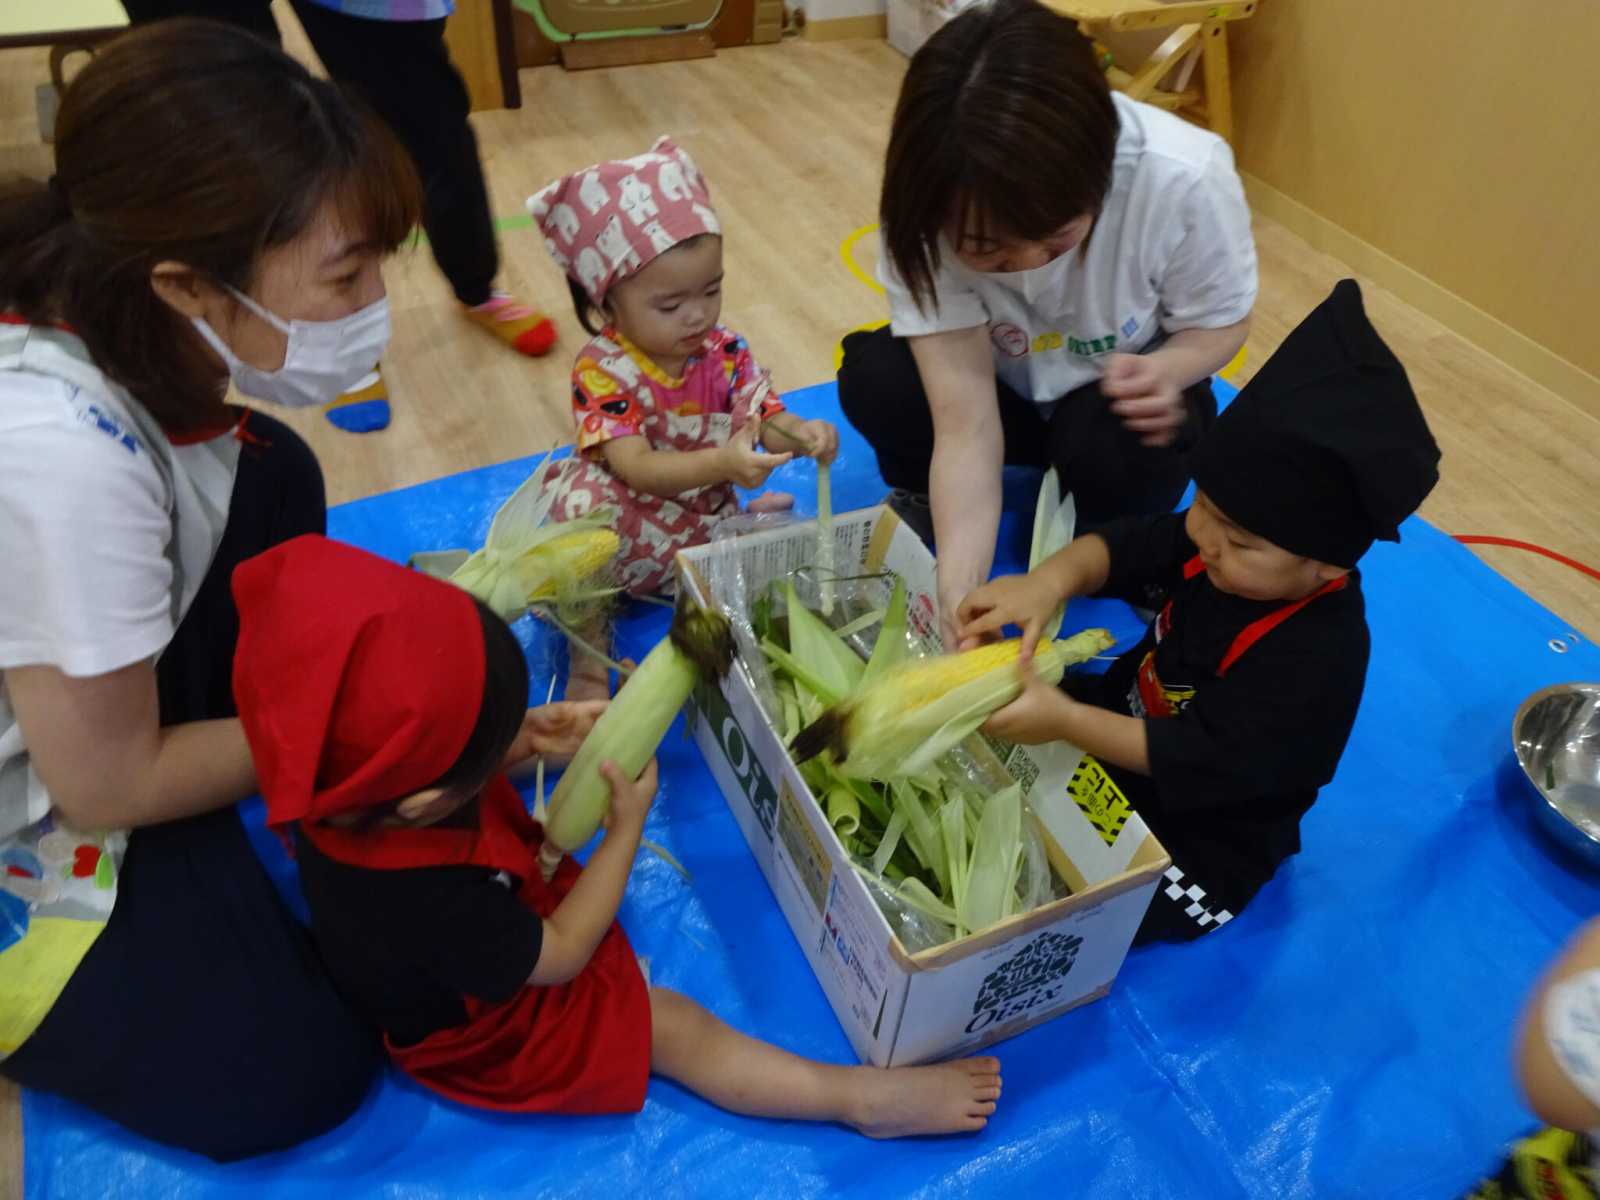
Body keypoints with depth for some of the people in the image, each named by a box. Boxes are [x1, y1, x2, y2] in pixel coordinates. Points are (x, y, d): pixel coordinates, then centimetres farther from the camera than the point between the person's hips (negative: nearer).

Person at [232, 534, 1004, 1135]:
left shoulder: (344, 787, -27)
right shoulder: (434, 904, -48)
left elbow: (444, 750, -2)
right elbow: (558, 955, -28)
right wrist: (626, 831, -22)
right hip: (481, 1030, -7)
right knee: (674, 1026, -7)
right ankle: (860, 1096, -2)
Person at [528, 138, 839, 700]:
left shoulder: (724, 351, -6)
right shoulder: (602, 370, -20)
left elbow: (765, 420, -8)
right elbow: (636, 467, -31)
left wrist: (800, 435, -34)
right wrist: (722, 464, -48)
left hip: (705, 518, 3)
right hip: (628, 523, -2)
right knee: (586, 497, -36)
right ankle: (589, 654, -19)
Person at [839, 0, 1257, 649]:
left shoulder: (1185, 177, -33)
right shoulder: (929, 209, -31)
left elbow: (1220, 324, -13)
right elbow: (965, 424, -34)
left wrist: (1162, 371, -36)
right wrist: (957, 597, -45)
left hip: (1119, 390, 0)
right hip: (1003, 388, 1)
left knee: (1109, 447, -35)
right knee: (876, 380, -28)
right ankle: (924, 503, 5)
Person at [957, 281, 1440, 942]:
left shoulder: (1313, 661, -33)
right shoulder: (1219, 538, -13)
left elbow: (1199, 761, -33)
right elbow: (1127, 546, -6)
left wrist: (1065, 721, -39)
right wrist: (1051, 579, -29)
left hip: (1201, 835, -7)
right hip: (1130, 720, 7)